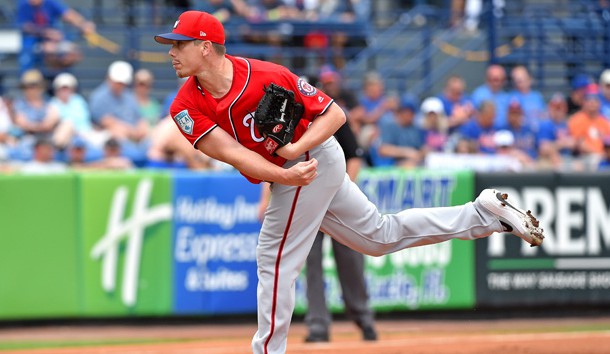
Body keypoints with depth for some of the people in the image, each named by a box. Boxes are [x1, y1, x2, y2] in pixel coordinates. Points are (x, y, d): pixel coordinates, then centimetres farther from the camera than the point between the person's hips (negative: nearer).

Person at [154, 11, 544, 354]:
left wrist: (297, 148, -33)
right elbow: (233, 153, -22)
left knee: (275, 258, -8)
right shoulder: (187, 108, -10)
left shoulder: (264, 76, -24)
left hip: (313, 159, -7)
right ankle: (485, 213, 25)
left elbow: (335, 114, -16)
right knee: (382, 235, 17)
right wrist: (284, 175, -38)